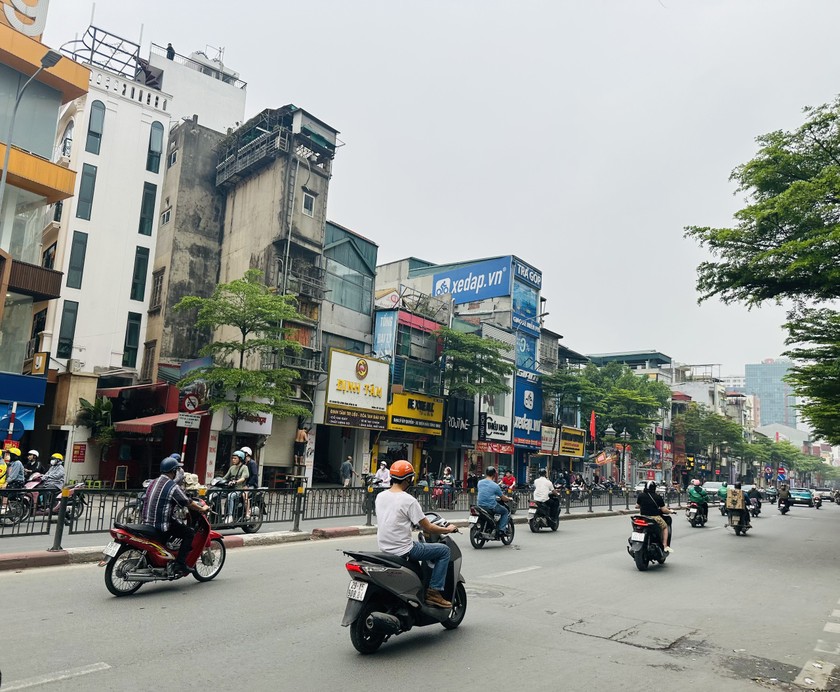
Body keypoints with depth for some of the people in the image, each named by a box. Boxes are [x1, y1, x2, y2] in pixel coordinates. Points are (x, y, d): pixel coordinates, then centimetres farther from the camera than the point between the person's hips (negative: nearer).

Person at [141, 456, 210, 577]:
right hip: (161, 525, -9)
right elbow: (187, 503, -11)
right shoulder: (172, 486, -14)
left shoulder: (152, 483, 12)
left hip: (146, 522, 9)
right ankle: (180, 565, -8)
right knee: (190, 533, -2)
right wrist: (202, 508, 6)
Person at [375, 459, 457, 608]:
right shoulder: (409, 500, -18)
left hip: (384, 547, 8)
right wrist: (448, 529, 5)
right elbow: (428, 528, -13)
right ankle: (434, 592, 3)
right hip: (402, 550, -8)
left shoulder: (380, 496, 3)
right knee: (444, 550, 5)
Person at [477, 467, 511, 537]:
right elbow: (503, 498, 2)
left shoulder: (480, 482, 4)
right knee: (506, 511, 17)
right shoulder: (495, 485, -9)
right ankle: (501, 530, 3)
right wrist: (509, 498, 24)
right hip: (491, 507, -5)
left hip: (480, 505, 5)